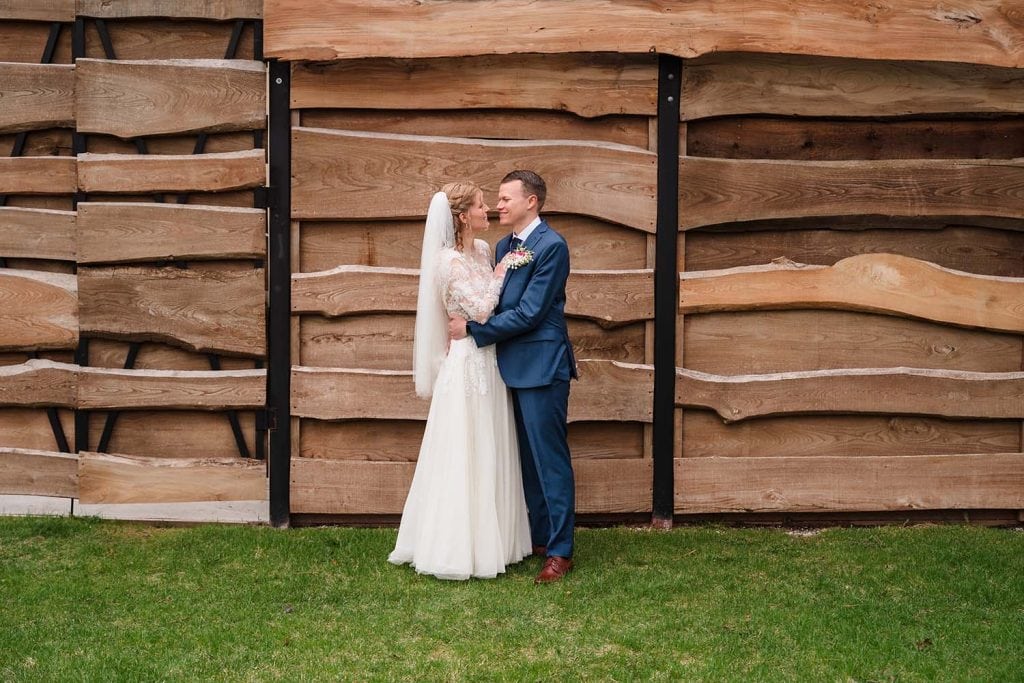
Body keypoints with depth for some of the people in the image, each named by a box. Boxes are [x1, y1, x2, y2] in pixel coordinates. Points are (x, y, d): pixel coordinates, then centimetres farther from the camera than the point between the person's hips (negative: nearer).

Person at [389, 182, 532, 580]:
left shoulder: (482, 249, 8)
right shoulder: (449, 261, -17)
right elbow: (481, 310, -21)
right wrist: (501, 271, -13)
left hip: (489, 363, 9)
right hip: (467, 364, -9)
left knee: (488, 454, 14)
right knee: (464, 456, -2)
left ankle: (489, 541, 24)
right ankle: (457, 551, 7)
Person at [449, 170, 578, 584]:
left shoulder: (551, 246, -14)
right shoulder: (504, 246, 13)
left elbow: (528, 313, -18)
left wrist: (472, 329, -14)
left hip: (541, 367, -9)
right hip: (514, 367, 9)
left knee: (550, 459, -4)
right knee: (528, 458, 15)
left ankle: (559, 551, 2)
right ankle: (537, 537, 26)